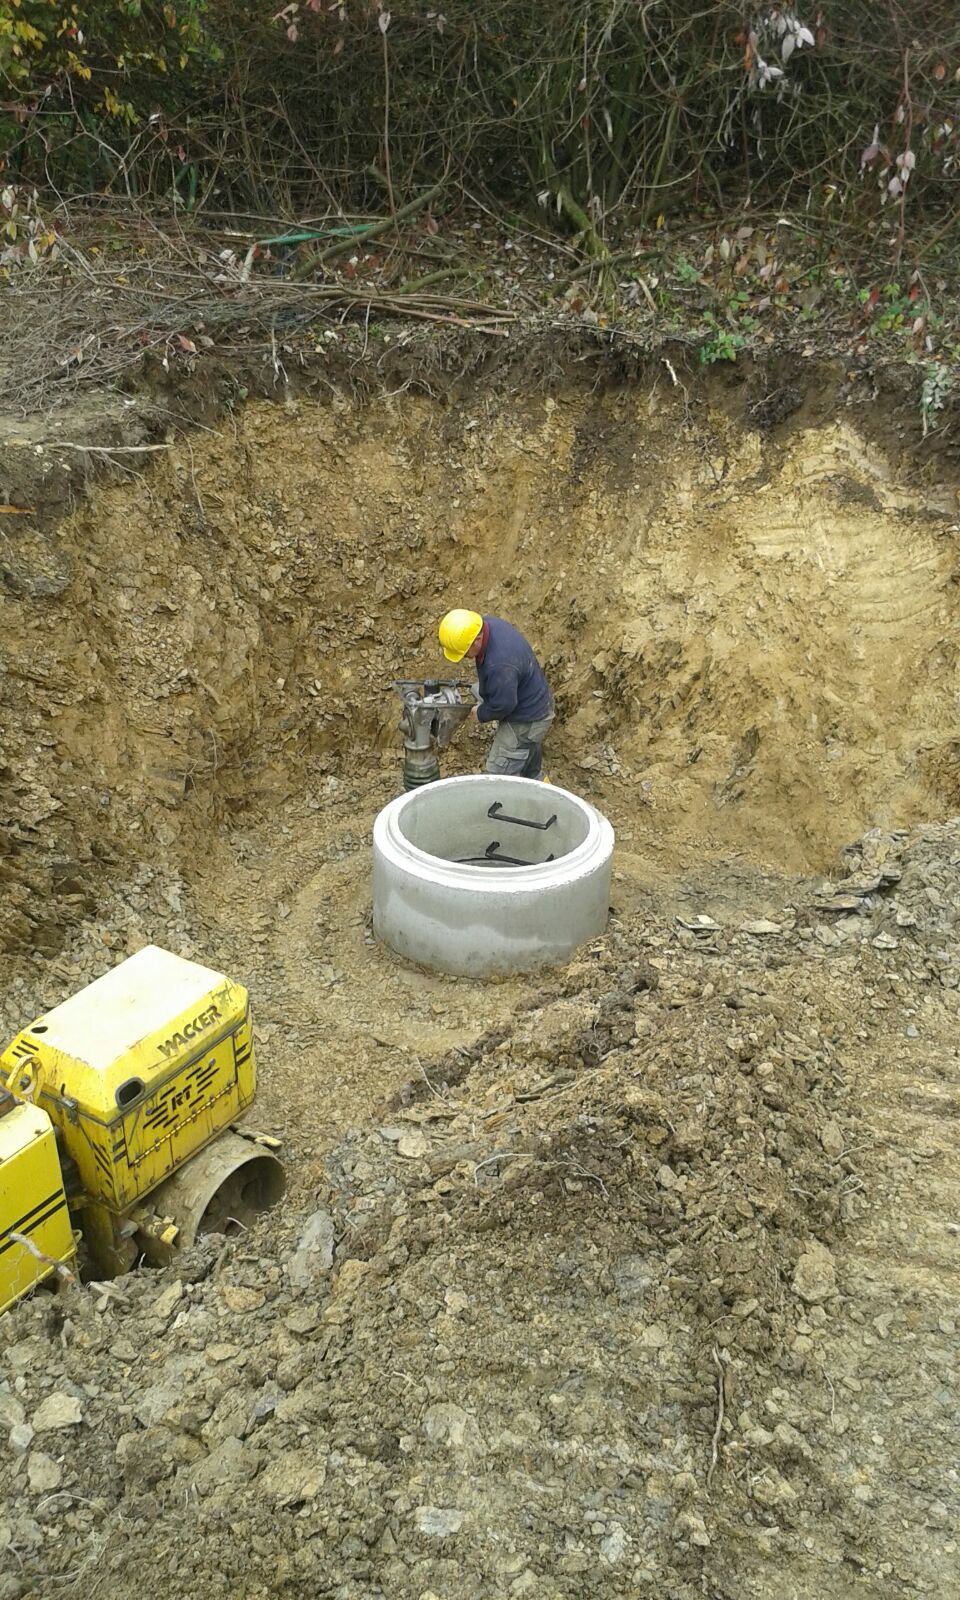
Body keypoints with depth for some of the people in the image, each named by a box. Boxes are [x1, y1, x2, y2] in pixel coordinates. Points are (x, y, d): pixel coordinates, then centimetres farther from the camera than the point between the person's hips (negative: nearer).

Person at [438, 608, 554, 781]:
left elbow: (503, 705, -28)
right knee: (531, 770, 30)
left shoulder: (500, 665, -41)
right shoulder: (487, 624, -11)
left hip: (525, 723, -10)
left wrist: (481, 713, -9)